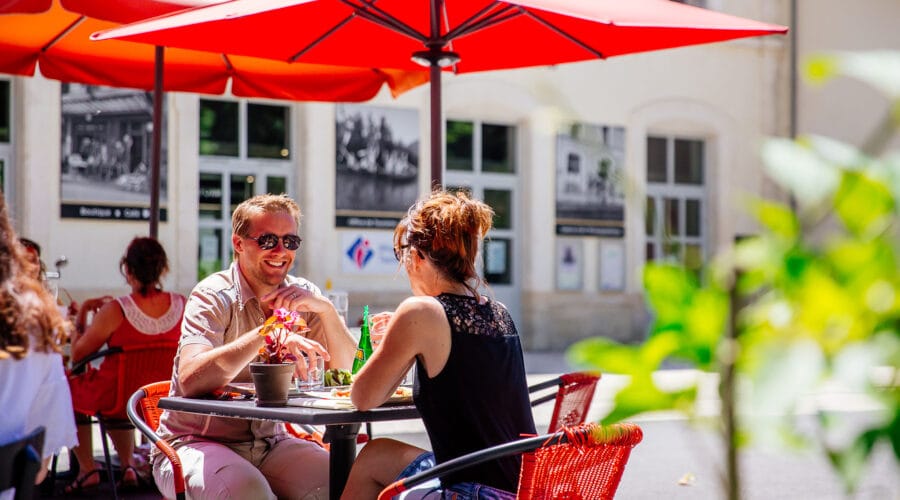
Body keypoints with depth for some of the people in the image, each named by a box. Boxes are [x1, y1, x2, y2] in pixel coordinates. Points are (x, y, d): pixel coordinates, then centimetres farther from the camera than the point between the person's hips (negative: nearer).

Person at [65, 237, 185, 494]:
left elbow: (77, 353, -12)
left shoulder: (115, 311, -24)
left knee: (68, 386, 26)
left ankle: (87, 469, 25)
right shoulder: (181, 304, -11)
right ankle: (128, 466, 36)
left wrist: (82, 314, 2)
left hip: (117, 397, -5)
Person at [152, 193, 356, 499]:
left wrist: (326, 309, -17)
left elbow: (347, 373, -3)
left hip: (269, 444, 4)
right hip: (197, 443, -4)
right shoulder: (214, 296, -11)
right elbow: (191, 379, -29)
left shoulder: (302, 296, 4)